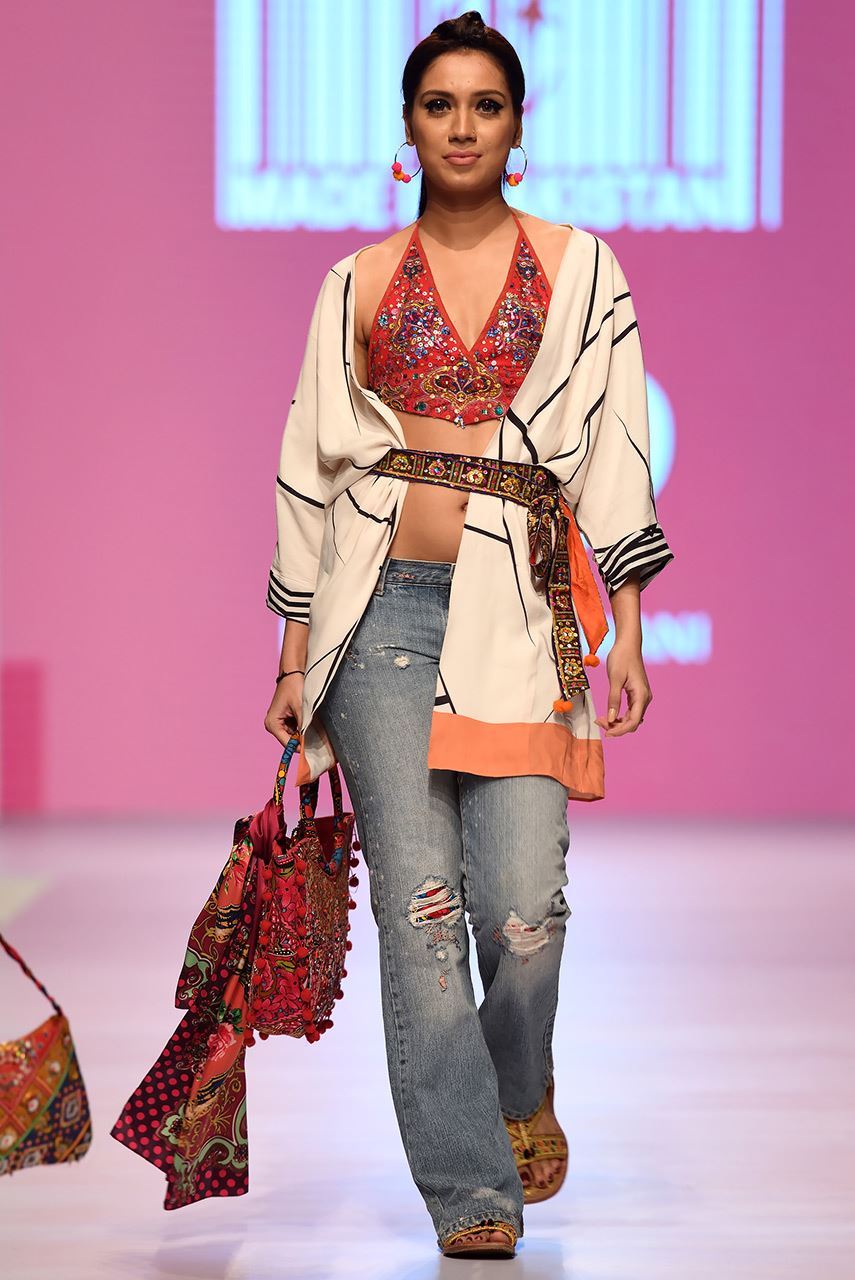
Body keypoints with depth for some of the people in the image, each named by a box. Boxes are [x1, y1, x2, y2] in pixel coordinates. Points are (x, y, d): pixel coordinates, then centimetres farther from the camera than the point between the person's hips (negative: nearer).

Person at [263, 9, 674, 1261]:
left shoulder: (578, 266, 9)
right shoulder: (360, 282, 10)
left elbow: (616, 450, 7)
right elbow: (314, 466, 11)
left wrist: (626, 628, 0)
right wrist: (296, 658, 8)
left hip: (520, 607, -1)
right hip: (384, 604, 1)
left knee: (524, 905, -9)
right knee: (419, 905, -4)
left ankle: (523, 1089, 24)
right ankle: (470, 1187, 4)